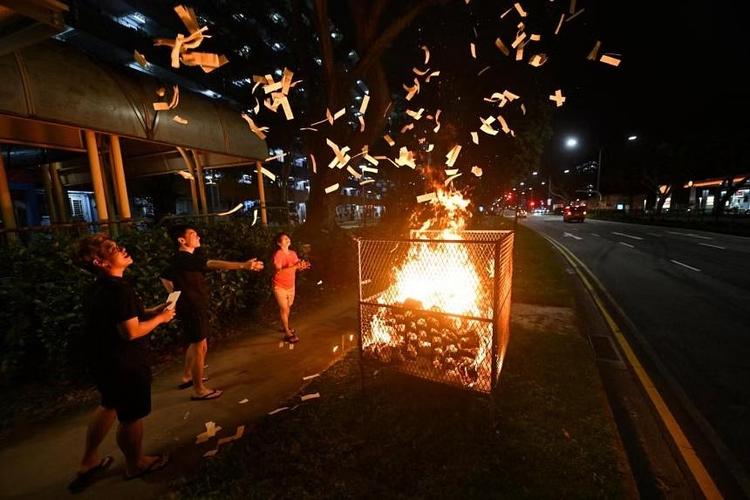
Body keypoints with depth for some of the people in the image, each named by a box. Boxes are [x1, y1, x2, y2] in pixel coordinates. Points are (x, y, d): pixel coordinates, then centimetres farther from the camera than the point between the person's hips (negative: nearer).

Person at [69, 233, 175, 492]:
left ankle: (88, 463, 44)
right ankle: (135, 463, 36)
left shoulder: (99, 288, 3)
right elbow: (131, 331, -28)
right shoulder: (119, 289, -28)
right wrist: (160, 318, -14)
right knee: (131, 416, 13)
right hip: (125, 364, -9)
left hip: (105, 360, 9)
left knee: (109, 406, 31)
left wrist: (152, 311, 5)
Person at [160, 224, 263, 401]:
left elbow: (165, 278, 23)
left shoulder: (181, 259, 9)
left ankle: (187, 377, 40)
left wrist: (178, 296, 19)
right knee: (200, 348, 0)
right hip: (192, 310, -10)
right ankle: (199, 390, 12)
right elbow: (212, 264, -36)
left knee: (195, 344, 24)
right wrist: (243, 265, -43)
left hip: (193, 308, 10)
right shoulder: (184, 259, -22)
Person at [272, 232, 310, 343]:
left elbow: (296, 267, 7)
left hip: (291, 285, 6)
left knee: (288, 307, 18)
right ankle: (287, 333, 8)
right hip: (280, 286, -6)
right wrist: (294, 266, -38)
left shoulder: (293, 253, 2)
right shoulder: (278, 254, -19)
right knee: (284, 309, -1)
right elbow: (278, 270, -28)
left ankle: (286, 327, 37)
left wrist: (302, 266, -16)